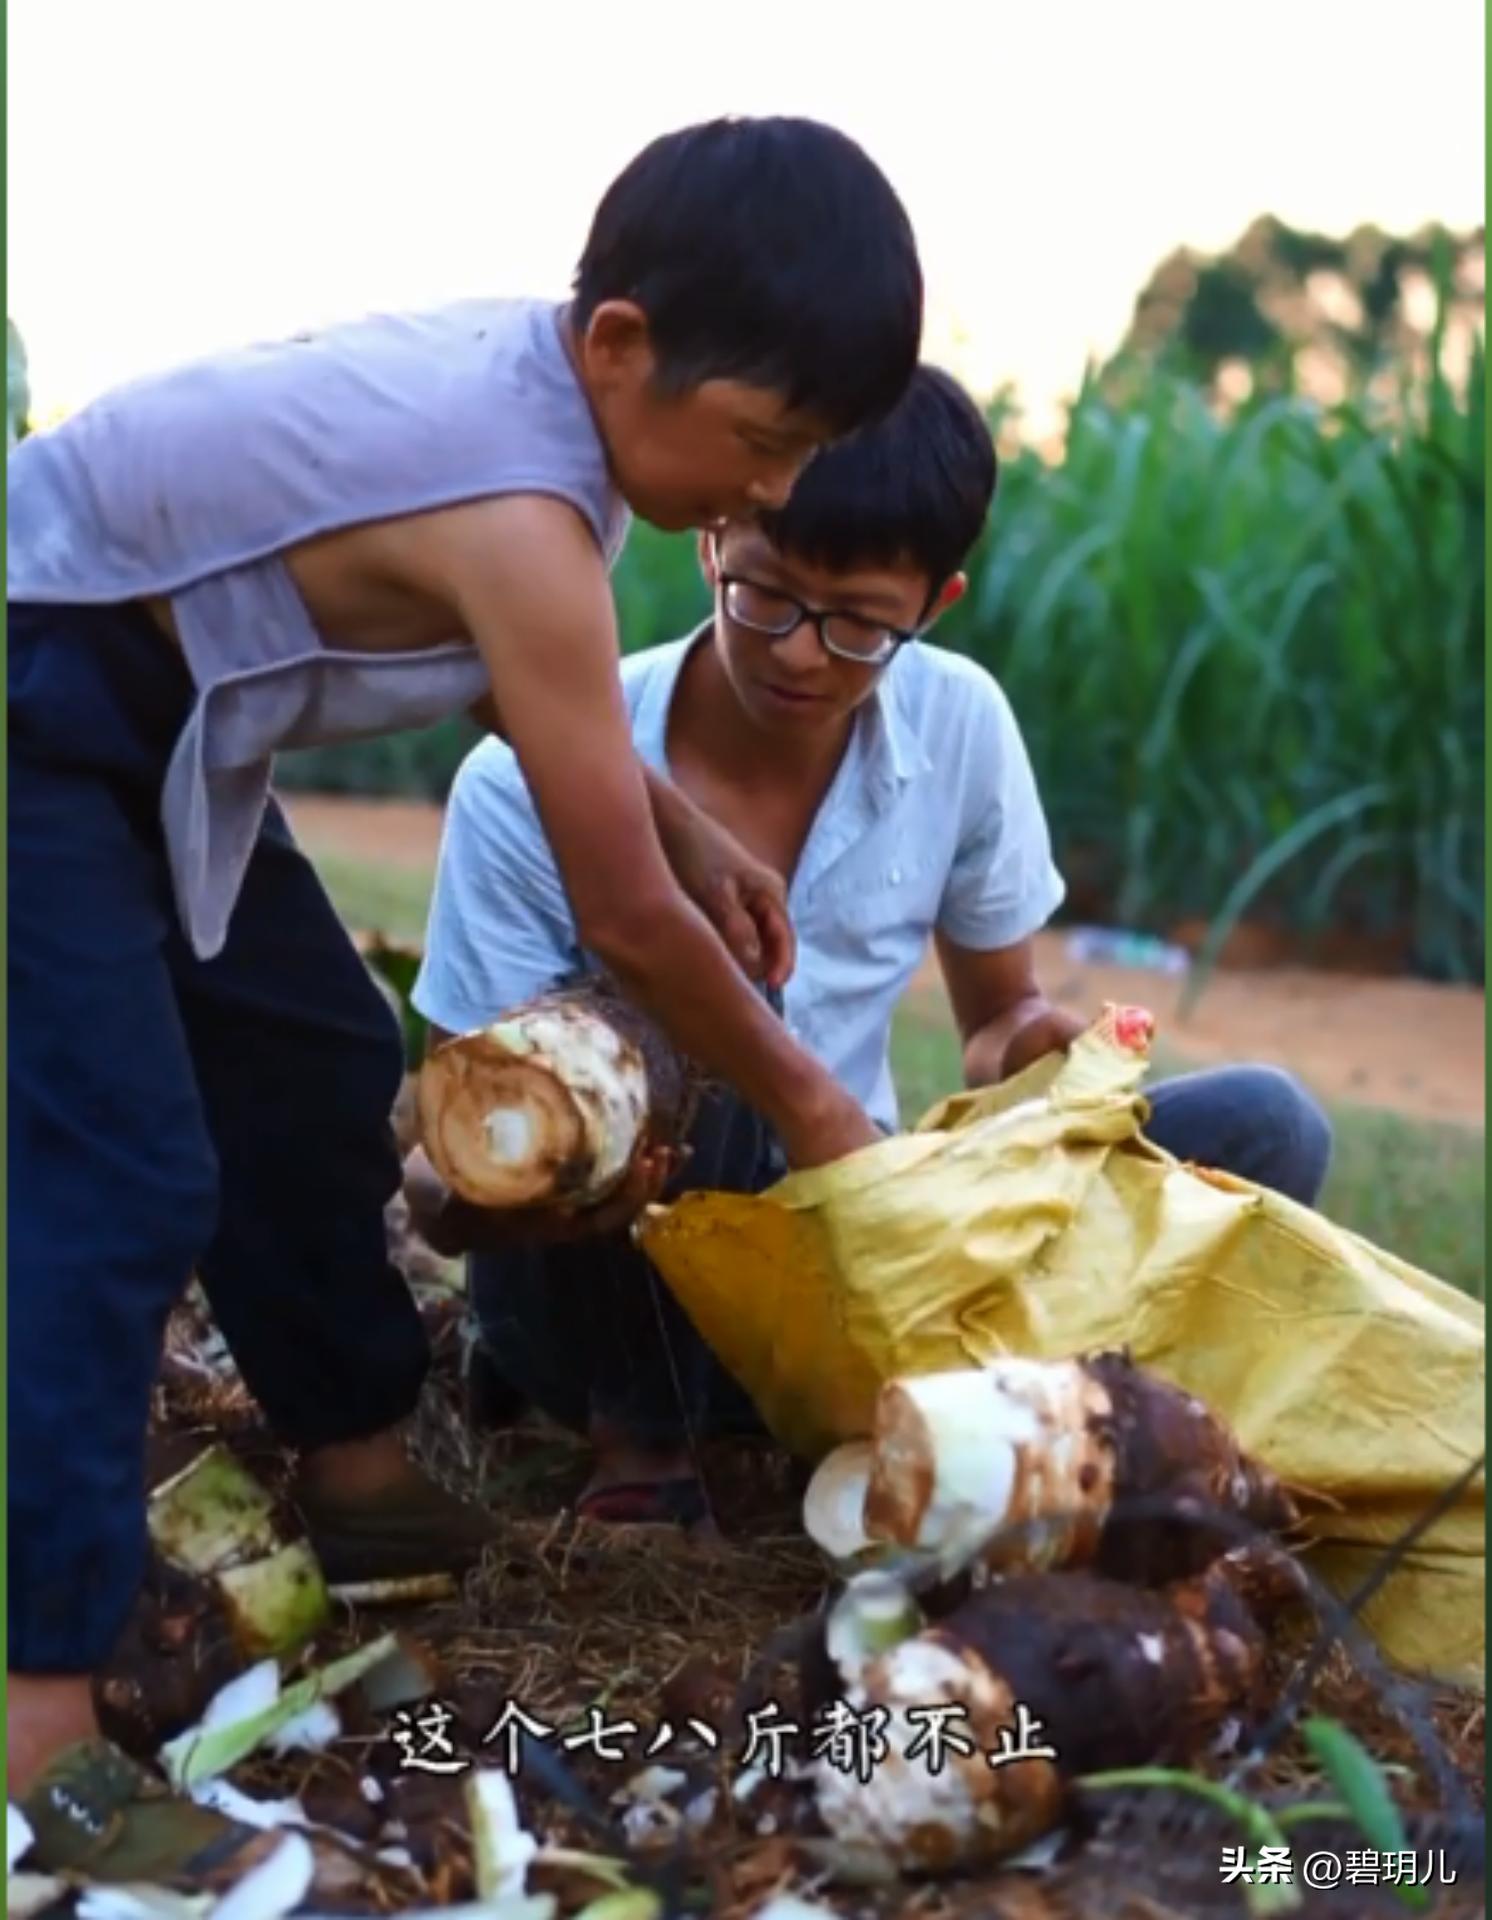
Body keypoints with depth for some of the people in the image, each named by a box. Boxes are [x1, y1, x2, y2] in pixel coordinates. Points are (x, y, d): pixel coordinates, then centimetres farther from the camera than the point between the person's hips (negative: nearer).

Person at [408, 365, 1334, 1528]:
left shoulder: (962, 729, -8)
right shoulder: (536, 778, -18)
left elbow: (1000, 1017, 7)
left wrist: (1045, 1058, -18)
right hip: (614, 1289, -3)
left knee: (1263, 1130, -14)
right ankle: (639, 1432, -12)